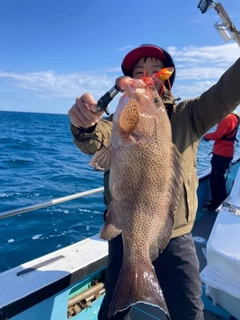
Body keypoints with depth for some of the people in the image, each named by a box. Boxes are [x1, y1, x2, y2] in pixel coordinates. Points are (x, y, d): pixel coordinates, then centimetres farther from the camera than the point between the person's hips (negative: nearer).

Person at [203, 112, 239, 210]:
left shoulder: (227, 118, -16)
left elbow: (218, 135, -20)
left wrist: (206, 136, -3)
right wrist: (210, 136, 7)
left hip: (221, 154, -10)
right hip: (224, 153, 10)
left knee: (215, 179, -3)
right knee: (218, 178, 18)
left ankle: (217, 204, 7)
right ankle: (221, 201, 30)